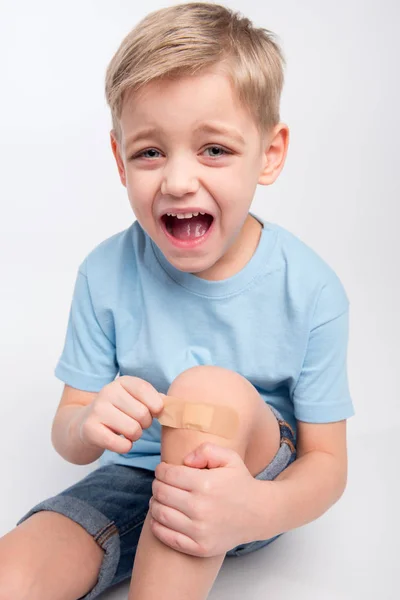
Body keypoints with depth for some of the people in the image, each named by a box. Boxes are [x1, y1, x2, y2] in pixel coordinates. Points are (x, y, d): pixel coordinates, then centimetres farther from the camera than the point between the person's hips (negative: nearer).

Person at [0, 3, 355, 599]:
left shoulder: (311, 290, -17)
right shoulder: (106, 276, -12)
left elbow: (327, 461, -12)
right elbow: (67, 433, -5)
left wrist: (258, 512, -36)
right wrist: (89, 426, -32)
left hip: (262, 480, 0)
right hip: (137, 480, 1)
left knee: (211, 390, -34)